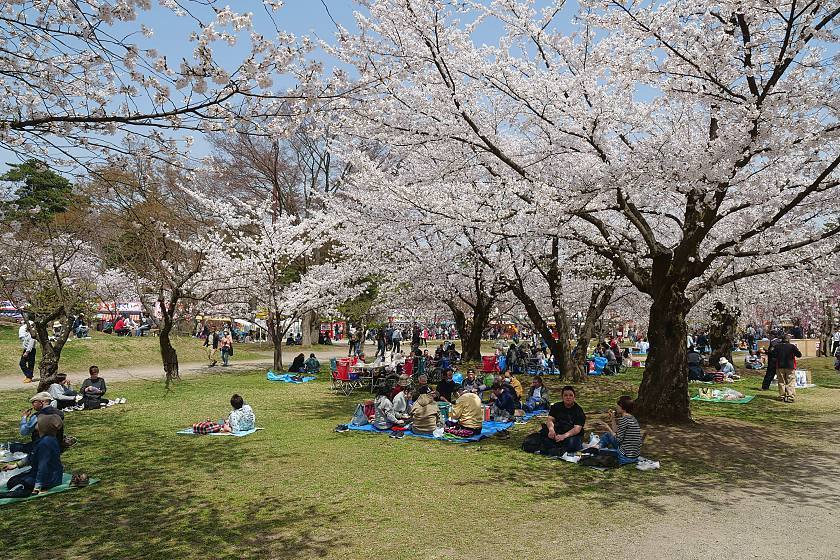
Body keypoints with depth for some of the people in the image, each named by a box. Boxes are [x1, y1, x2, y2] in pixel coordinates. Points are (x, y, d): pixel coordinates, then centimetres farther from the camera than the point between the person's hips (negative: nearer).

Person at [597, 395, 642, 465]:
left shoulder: (624, 419, -21)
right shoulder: (632, 418, 8)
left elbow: (618, 440, -19)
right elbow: (616, 433, 11)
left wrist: (608, 428, -7)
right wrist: (613, 419, 7)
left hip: (626, 456, -10)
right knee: (607, 434, 20)